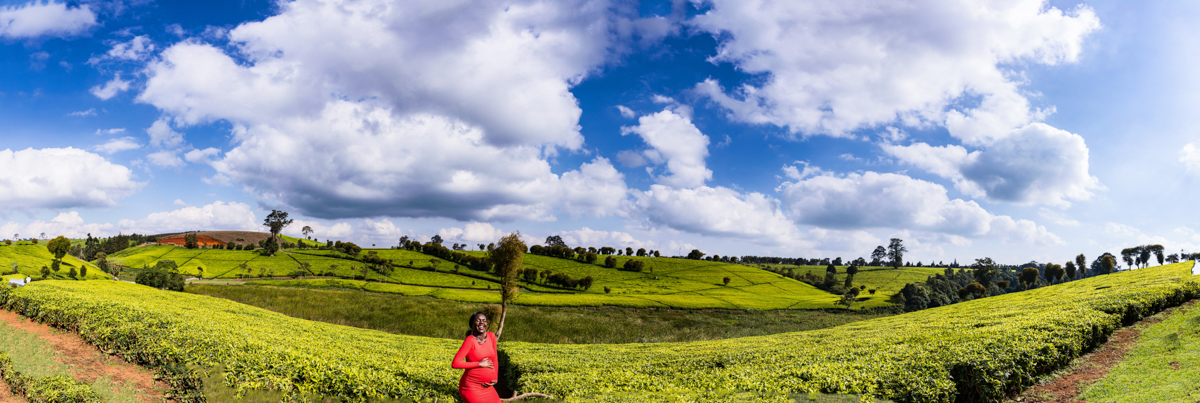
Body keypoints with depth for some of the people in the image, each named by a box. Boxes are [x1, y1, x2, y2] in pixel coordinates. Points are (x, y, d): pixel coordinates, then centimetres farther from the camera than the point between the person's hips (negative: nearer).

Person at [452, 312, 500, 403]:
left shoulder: (491, 336, 0)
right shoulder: (470, 340, -19)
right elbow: (455, 364, -23)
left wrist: (495, 378, 2)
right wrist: (479, 363, -19)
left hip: (486, 387, 7)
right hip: (471, 387, -6)